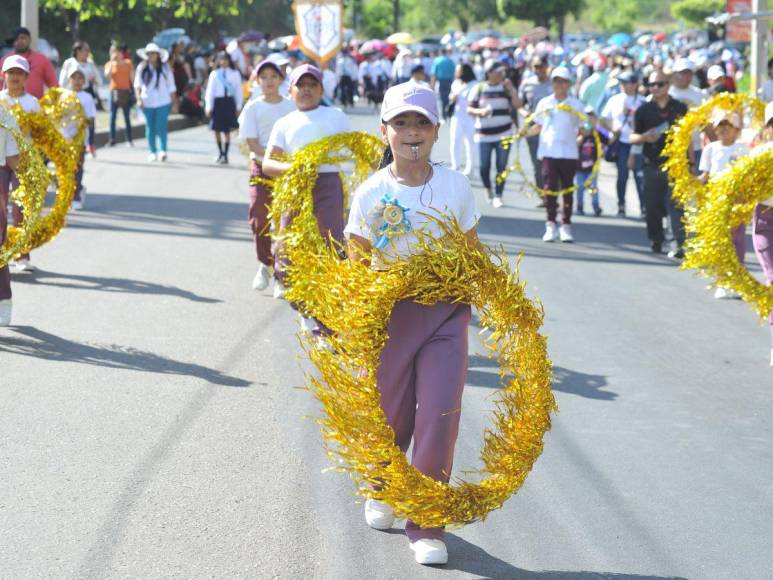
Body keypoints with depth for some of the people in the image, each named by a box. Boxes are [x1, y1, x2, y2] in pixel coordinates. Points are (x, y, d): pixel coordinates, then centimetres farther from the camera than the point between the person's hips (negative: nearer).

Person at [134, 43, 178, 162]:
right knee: (150, 129, 7)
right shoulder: (142, 68, 2)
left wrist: (174, 103, 5)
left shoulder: (165, 68, 1)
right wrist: (139, 98, -14)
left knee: (161, 127, -12)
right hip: (147, 103, 2)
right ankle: (152, 152, 15)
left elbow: (171, 87, 6)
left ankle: (162, 151, -15)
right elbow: (137, 84, 0)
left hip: (163, 103, -2)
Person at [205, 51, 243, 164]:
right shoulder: (214, 74, 2)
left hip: (229, 103, -1)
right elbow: (209, 91, 3)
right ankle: (220, 153, 26)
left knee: (226, 131, -3)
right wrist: (208, 107, 0)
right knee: (217, 130, 9)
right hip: (217, 102, 1)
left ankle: (225, 155, 2)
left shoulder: (235, 74, 2)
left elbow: (238, 91, 6)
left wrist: (238, 107, 4)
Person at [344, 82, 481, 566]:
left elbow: (473, 252, 9)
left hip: (445, 311, 0)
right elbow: (357, 265, 2)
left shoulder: (455, 186, -2)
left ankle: (426, 526, 1)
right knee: (390, 415, 9)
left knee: (440, 415, -10)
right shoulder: (371, 195, -5)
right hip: (390, 312, 0)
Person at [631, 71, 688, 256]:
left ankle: (679, 244, -16)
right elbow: (633, 138, 10)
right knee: (653, 206, 6)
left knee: (676, 205, -11)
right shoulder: (643, 110, 8)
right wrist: (645, 137, -12)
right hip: (652, 165, 2)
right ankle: (656, 241, 20)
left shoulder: (680, 108, 7)